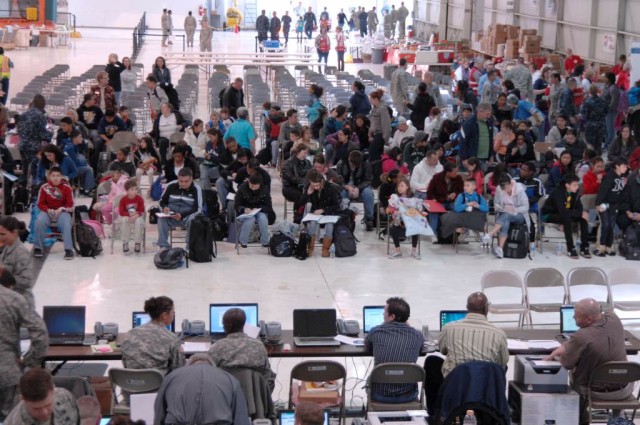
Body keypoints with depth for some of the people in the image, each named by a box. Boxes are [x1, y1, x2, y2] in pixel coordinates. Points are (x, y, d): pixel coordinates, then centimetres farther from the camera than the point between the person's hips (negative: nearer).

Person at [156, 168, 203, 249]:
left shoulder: (196, 189, -8)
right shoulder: (171, 186, 1)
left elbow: (197, 208, -13)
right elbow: (162, 201, 11)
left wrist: (182, 215, -27)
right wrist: (165, 207, -15)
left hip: (188, 216, -2)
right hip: (171, 216, 2)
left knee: (193, 220, -36)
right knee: (161, 218, -28)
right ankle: (163, 246, -24)